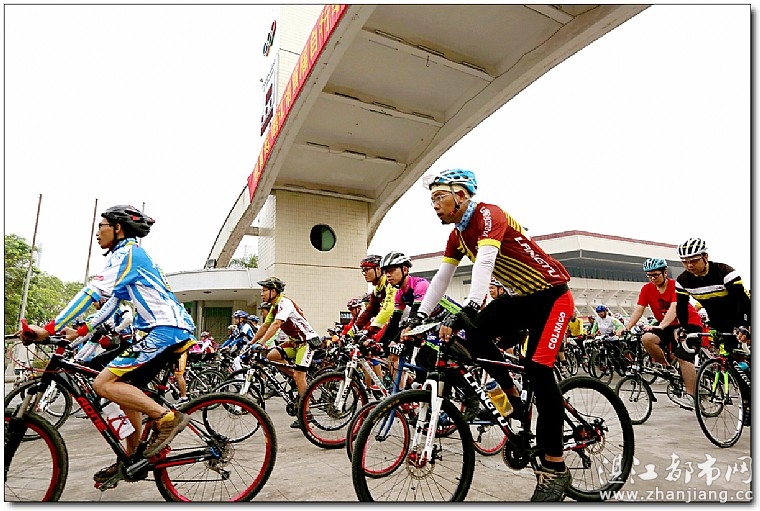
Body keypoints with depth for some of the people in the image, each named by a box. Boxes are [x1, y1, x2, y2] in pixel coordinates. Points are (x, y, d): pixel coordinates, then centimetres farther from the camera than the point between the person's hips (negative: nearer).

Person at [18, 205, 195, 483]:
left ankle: (167, 418, -11)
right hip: (168, 329, 10)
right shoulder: (128, 256, 25)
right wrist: (79, 331, 19)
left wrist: (49, 329, -14)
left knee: (103, 383, -13)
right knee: (125, 388, 17)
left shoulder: (127, 253, -7)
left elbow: (93, 292, -16)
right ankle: (131, 460, 26)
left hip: (167, 329, -10)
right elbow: (112, 302, 26)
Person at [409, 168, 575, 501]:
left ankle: (554, 469, -3)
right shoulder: (458, 234, 3)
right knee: (474, 333, -15)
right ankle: (513, 400, 4)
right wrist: (419, 317, -5)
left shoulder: (488, 215, -22)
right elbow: (441, 278, 3)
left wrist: (470, 308, -51)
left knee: (537, 369, -16)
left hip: (551, 294, -7)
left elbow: (484, 263, -38)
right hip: (521, 297, 7)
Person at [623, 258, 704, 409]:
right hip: (667, 326, 4)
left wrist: (661, 326, -48)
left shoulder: (675, 285, -19)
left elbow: (674, 308, -33)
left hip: (689, 324, -4)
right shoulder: (647, 289, -5)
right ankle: (666, 367, 0)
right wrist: (626, 328, -28)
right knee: (646, 338, -23)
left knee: (683, 358, -18)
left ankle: (691, 396, -6)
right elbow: (638, 310, -13)